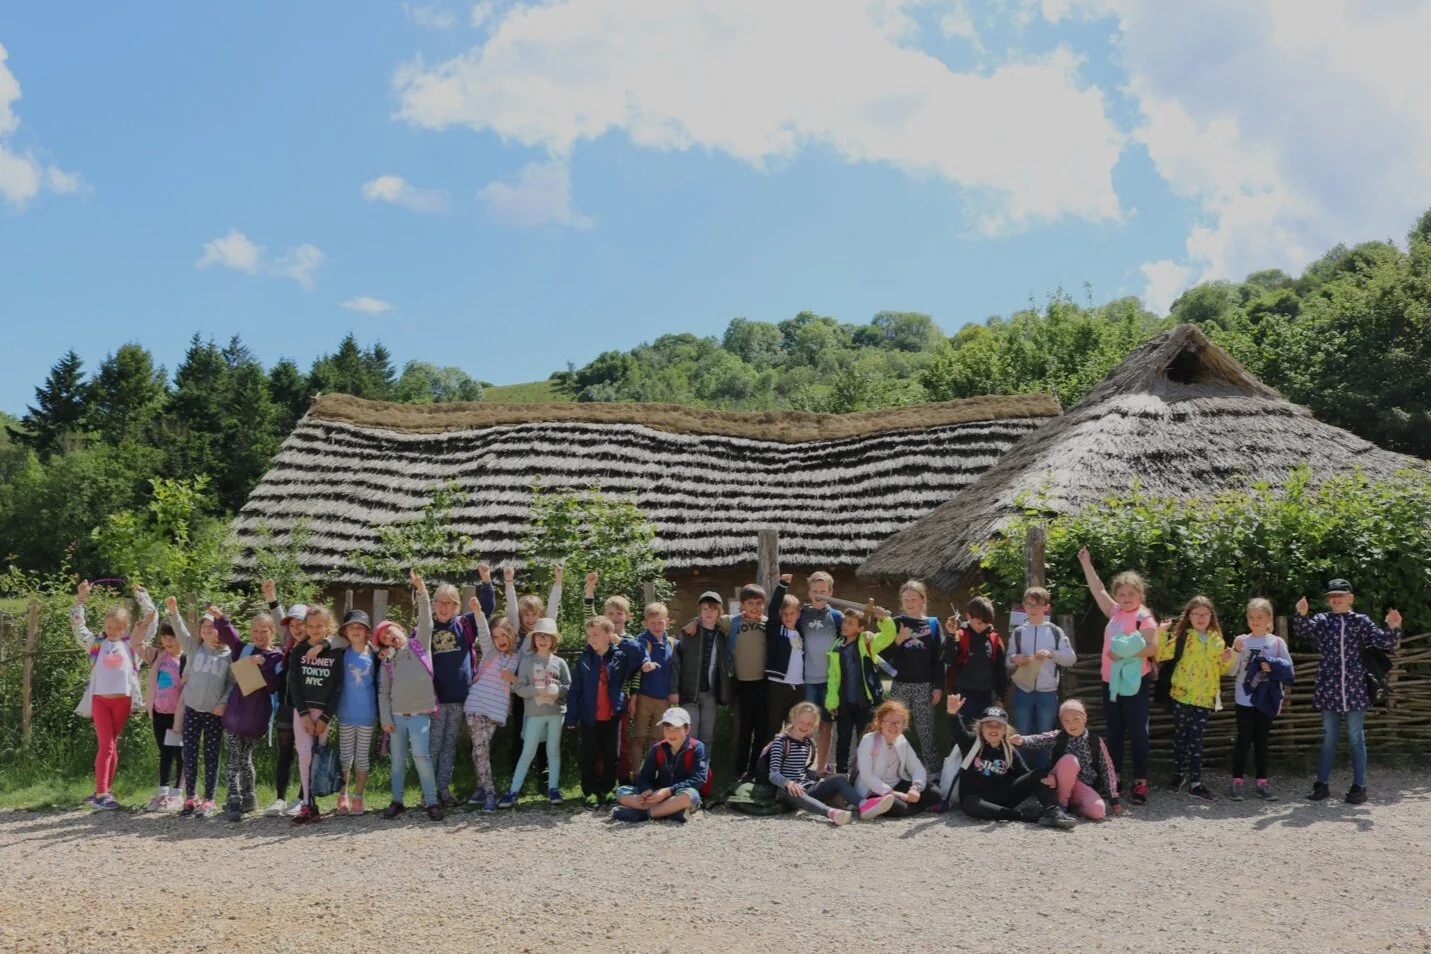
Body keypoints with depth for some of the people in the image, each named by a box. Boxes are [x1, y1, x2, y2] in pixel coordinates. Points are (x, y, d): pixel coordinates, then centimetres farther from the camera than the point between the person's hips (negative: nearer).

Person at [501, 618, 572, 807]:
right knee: (528, 753, -1)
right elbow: (518, 687, -5)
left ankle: (553, 789, 16)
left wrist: (557, 690, -16)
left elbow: (569, 687, 4)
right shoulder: (527, 660, -1)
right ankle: (513, 792, 4)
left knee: (553, 751, 8)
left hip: (556, 712, 1)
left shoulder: (559, 662, 3)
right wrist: (538, 690, -19)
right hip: (534, 713, -1)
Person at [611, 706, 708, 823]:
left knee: (690, 795, -39)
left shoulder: (696, 748, -7)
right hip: (657, 796, 4)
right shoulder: (657, 749, 5)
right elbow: (644, 778, 3)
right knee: (623, 792, -15)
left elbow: (698, 780, -16)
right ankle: (671, 811, -30)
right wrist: (648, 791, -22)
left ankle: (641, 813, -31)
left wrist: (668, 791, -25)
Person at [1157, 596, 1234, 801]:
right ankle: (1177, 775, 21)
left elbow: (1222, 669, 18)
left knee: (1196, 739, 3)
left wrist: (1227, 660, -2)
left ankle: (1195, 782, 3)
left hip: (1205, 697, 2)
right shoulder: (1182, 637, -2)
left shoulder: (1217, 639, 11)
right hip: (1183, 695, -2)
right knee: (1181, 736, 7)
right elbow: (1162, 656, -12)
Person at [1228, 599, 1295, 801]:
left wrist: (1272, 667, -16)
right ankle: (1236, 782, 4)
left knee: (1261, 742, 10)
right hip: (1245, 700, -1)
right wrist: (1235, 652, -16)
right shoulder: (1241, 641, 0)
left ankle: (1262, 783, 16)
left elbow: (1290, 671, 0)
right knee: (1244, 741, 0)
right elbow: (1231, 671, -2)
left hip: (1266, 701, 1)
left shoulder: (1277, 642, 0)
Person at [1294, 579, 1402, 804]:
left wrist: (1393, 629, -24)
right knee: (1328, 738, 8)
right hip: (1329, 688, 1)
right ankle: (1322, 784, 15)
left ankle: (1359, 786, 9)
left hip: (1355, 688, -1)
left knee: (1356, 738, 2)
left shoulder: (1361, 621, 3)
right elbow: (1302, 631, -12)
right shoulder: (1322, 620, 5)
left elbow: (1385, 643, -3)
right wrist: (1301, 615, -32)